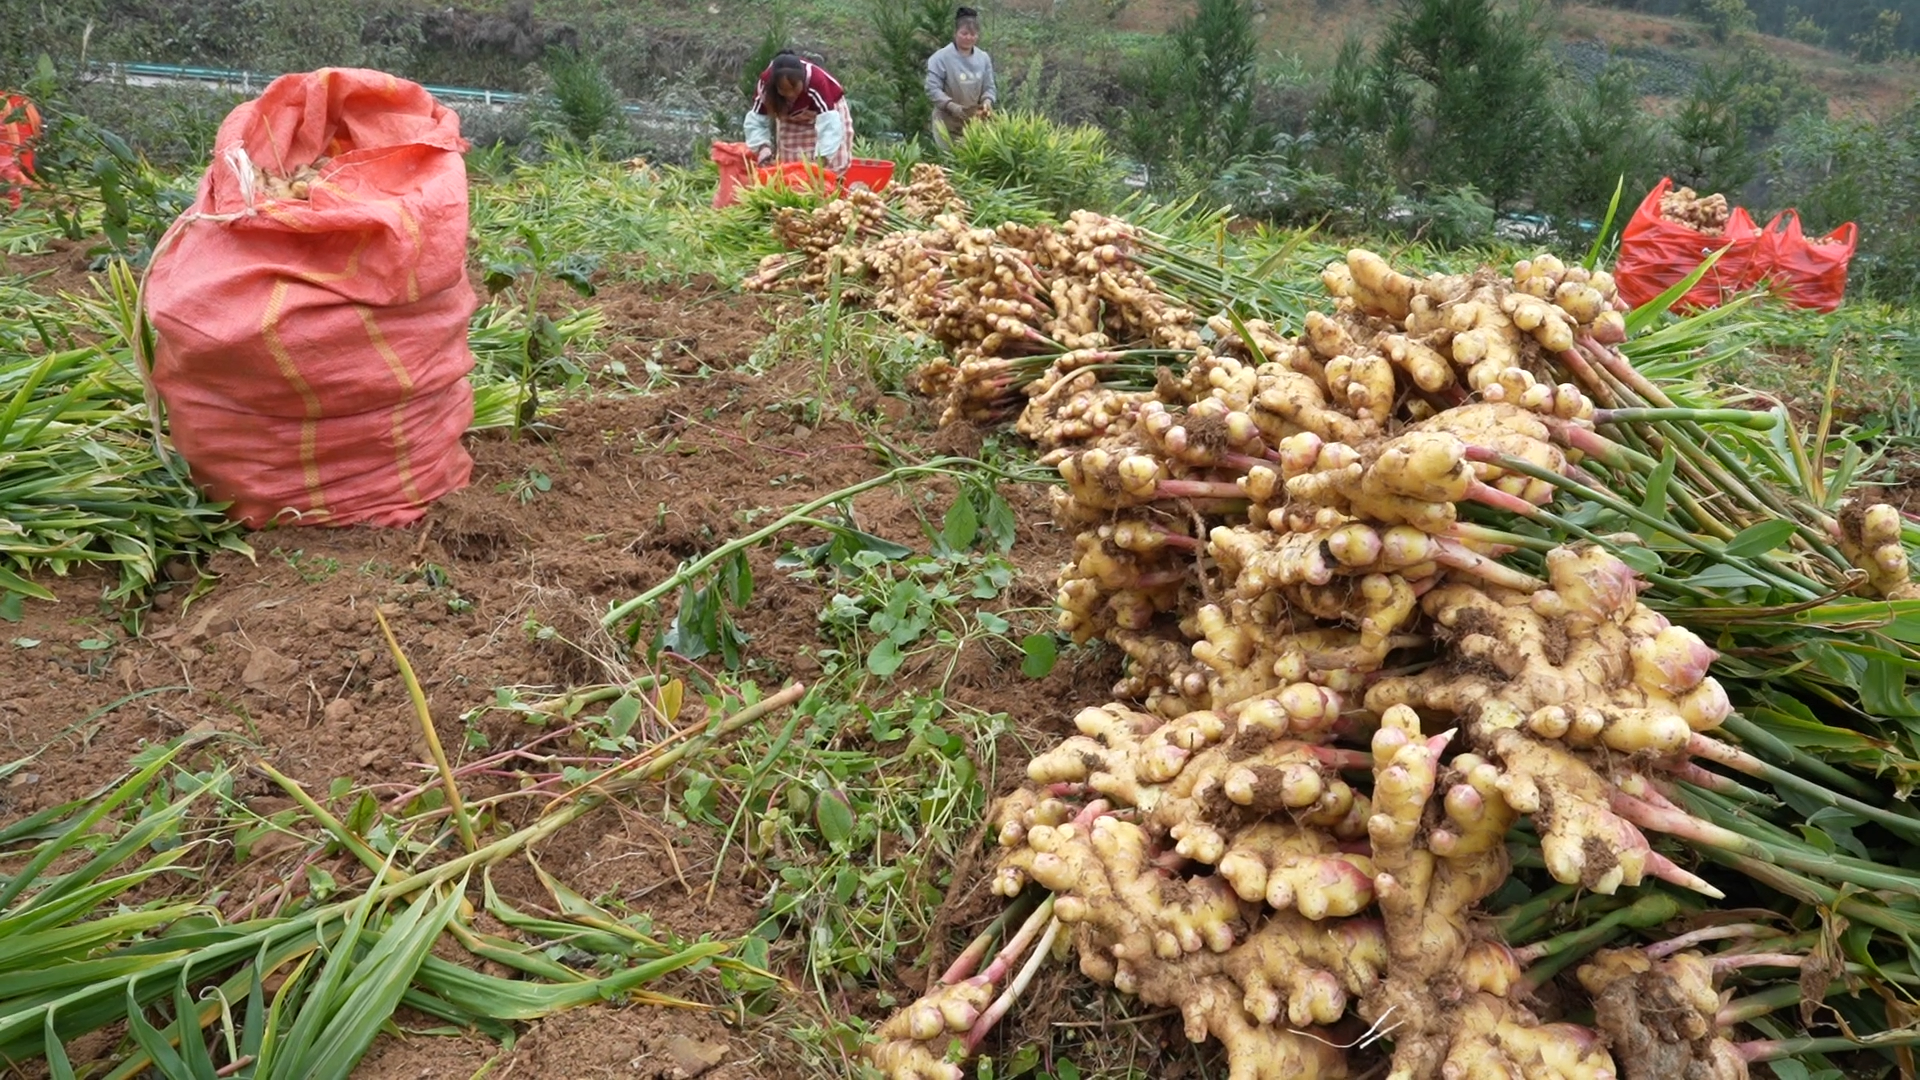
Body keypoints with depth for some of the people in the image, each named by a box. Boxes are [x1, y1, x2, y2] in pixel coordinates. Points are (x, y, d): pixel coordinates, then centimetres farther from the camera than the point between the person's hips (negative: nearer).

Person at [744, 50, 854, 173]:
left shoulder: (816, 82, -42)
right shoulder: (766, 84, -32)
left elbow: (829, 124, -50)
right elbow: (756, 121, -28)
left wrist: (823, 158, -63)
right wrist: (763, 148, -48)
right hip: (792, 121, 3)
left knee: (831, 164, -10)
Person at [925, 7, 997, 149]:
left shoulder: (984, 58, 3)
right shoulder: (940, 58, -12)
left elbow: (989, 87, 7)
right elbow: (933, 89, -15)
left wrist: (987, 102, -16)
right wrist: (953, 107, -27)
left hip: (975, 123, 4)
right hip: (948, 124, -4)